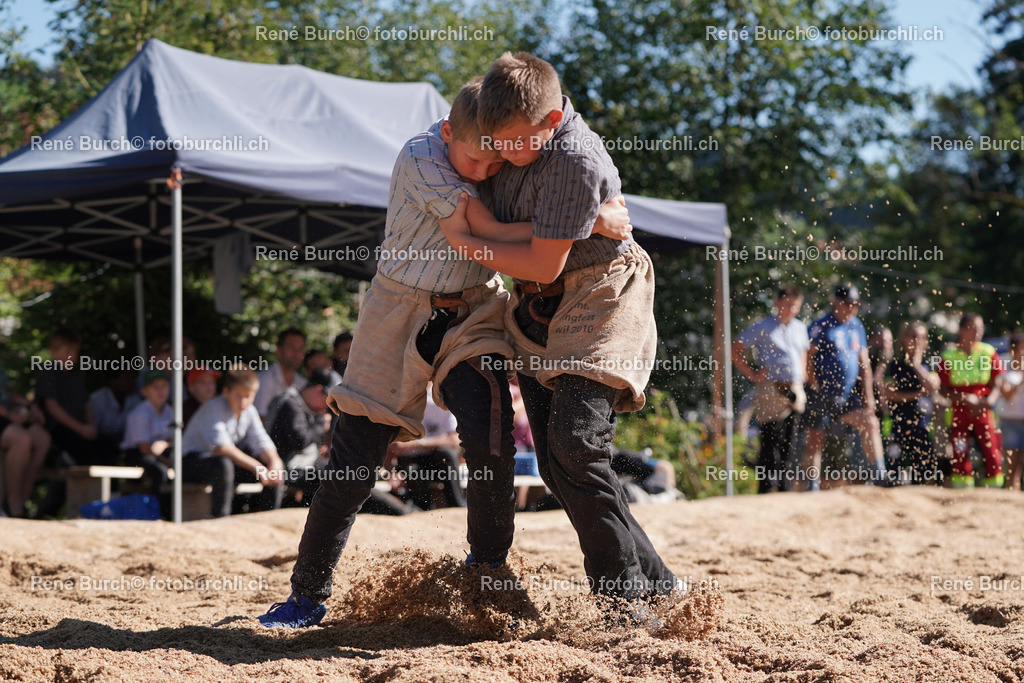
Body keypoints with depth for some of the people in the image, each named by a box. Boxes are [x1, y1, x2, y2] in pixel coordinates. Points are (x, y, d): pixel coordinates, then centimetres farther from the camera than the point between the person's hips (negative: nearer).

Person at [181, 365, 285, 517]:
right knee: (223, 465, -40)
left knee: (276, 465, -3)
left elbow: (262, 443, -3)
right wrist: (257, 468, -38)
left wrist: (274, 463, -26)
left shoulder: (249, 411, 1)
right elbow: (221, 448, -33)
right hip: (191, 462, -8)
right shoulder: (213, 408, -22)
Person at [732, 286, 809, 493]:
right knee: (771, 442, -8)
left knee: (788, 443, 9)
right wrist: (753, 375, -9)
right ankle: (766, 489, -6)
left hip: (795, 391, 6)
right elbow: (735, 350, -4)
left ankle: (783, 487, 17)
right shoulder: (762, 328, -5)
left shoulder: (800, 328, 13)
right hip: (771, 390, -6)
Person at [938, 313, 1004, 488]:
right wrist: (964, 399, -16)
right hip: (959, 413, -1)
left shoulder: (989, 352, 4)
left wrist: (989, 401, -15)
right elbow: (945, 390, 1)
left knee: (993, 454, -6)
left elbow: (996, 385, 5)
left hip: (984, 412, 1)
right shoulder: (949, 355, 0)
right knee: (960, 455, -3)